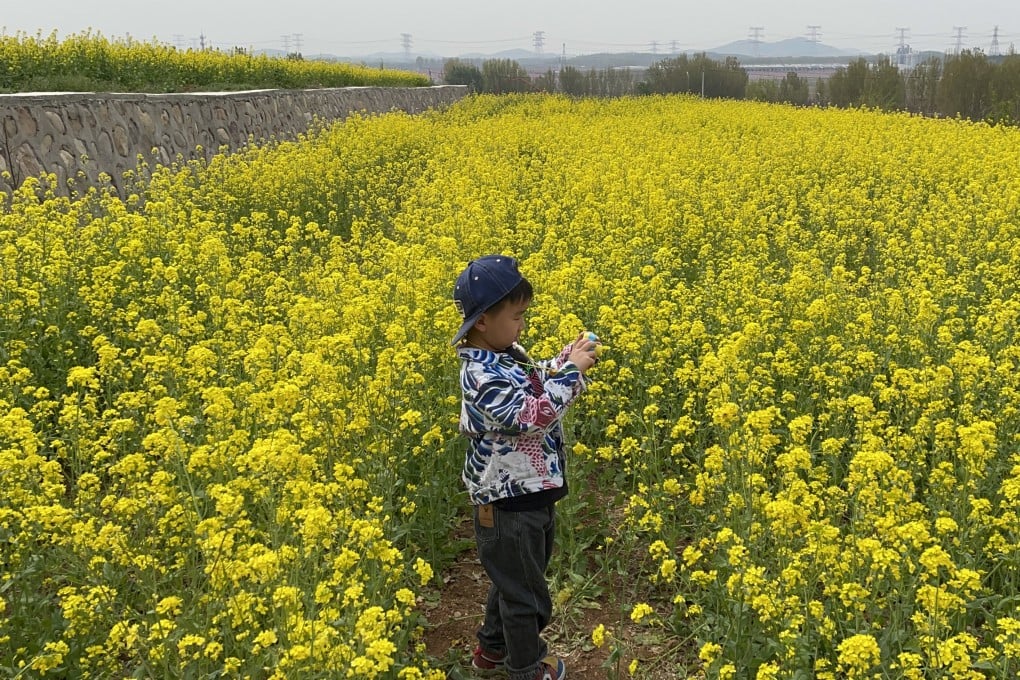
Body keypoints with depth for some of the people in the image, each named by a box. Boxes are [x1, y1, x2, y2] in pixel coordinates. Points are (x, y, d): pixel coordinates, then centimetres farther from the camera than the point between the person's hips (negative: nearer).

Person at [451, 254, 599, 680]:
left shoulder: (506, 355, 3)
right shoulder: (482, 376, -27)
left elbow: (536, 383, 23)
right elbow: (533, 417, -35)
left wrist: (568, 357, 6)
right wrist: (572, 370, -29)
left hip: (529, 493, 10)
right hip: (509, 504, -10)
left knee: (511, 577, 26)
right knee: (523, 588, 9)